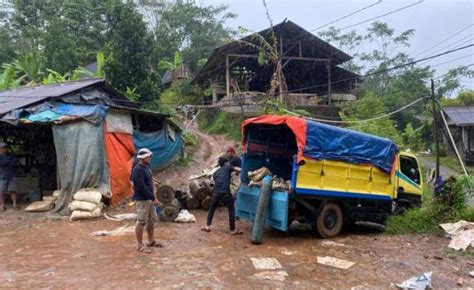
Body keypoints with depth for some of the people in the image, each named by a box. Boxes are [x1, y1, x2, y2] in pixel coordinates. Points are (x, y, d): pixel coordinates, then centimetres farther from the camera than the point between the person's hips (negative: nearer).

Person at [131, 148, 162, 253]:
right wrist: (153, 198, -21)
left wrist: (153, 195, 12)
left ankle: (151, 241, 31)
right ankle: (140, 245, 8)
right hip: (142, 200, -10)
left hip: (149, 199, 10)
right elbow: (142, 187, -24)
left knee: (152, 220, 17)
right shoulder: (138, 170, -20)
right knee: (141, 222, -2)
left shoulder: (146, 167, 10)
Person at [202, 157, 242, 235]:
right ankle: (233, 230, 15)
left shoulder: (216, 173, 26)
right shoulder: (228, 167, 13)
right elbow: (240, 170, 6)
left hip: (216, 192, 4)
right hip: (225, 192, -4)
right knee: (231, 210, 10)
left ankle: (207, 226, 28)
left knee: (211, 209, 24)